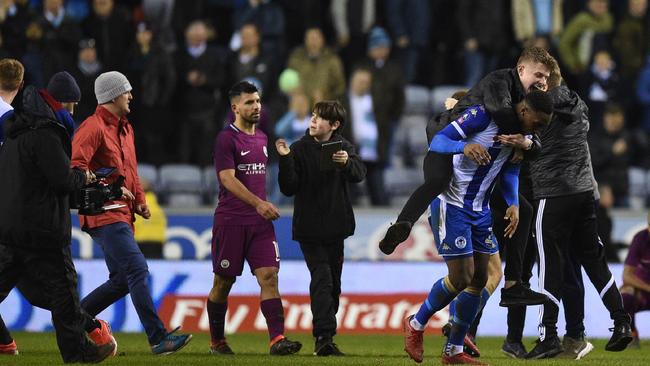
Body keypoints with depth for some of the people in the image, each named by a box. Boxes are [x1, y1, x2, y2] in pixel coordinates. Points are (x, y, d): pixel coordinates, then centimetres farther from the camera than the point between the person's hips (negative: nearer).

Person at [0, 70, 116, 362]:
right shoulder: (46, 135, -15)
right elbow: (63, 180, -18)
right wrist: (83, 177, 2)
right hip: (41, 229, -8)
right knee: (62, 289, -1)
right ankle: (78, 350, 3)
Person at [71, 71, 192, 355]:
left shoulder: (125, 128, 20)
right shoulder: (93, 128, -10)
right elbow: (76, 167, -20)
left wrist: (139, 200, 14)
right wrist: (108, 189, -23)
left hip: (122, 214, 10)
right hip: (104, 214, -10)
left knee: (121, 281, 12)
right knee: (138, 270, -17)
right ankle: (158, 338, -21)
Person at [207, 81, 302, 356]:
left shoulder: (261, 138, 15)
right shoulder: (227, 138, -7)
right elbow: (227, 179, -17)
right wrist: (258, 203, -25)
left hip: (260, 221, 5)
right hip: (230, 220, -5)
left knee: (269, 276, -9)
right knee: (223, 282, 5)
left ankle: (277, 339, -19)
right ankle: (216, 341, 20)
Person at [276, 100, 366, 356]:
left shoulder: (344, 148, 3)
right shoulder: (299, 149, -2)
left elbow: (359, 174, -14)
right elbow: (289, 189, -8)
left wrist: (346, 162, -35)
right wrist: (285, 161, -22)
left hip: (335, 227, 4)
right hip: (309, 227, -3)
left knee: (333, 284, 10)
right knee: (321, 278, -16)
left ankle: (323, 338, 20)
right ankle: (324, 337, -24)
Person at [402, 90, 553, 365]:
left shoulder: (521, 134, 3)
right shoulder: (484, 116, -20)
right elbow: (437, 142, -22)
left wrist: (514, 204, -6)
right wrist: (464, 146, -42)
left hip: (481, 209, 8)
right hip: (454, 206, -8)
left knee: (479, 280, 6)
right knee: (461, 278, -11)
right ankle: (416, 325, 13)